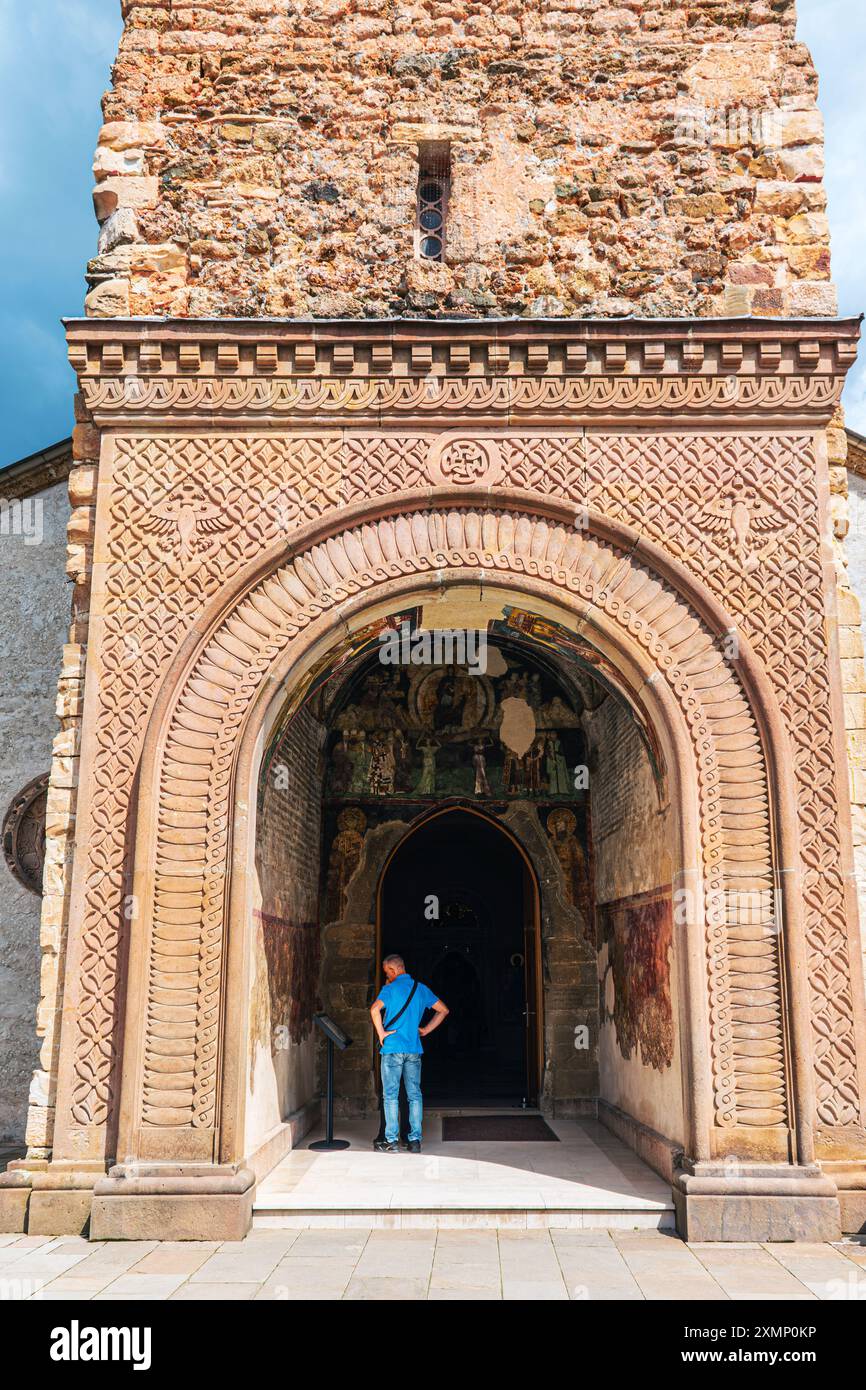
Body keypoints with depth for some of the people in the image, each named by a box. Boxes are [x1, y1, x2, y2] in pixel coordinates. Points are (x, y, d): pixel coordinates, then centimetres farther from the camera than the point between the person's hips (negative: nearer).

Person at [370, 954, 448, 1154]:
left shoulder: (391, 988, -7)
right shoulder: (421, 989, 10)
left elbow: (375, 1009, -23)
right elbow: (443, 1010, 15)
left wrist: (381, 1033, -12)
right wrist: (426, 1030, 13)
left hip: (392, 1048, -5)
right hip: (414, 1048, 5)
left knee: (391, 1095, 2)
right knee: (415, 1095, 8)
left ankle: (392, 1141, 3)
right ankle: (415, 1140, 8)